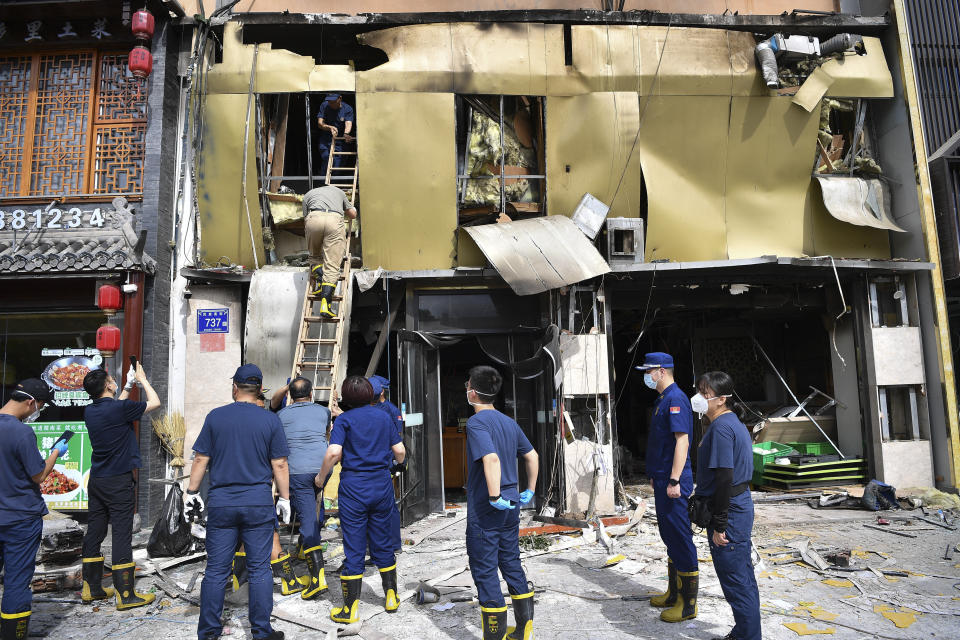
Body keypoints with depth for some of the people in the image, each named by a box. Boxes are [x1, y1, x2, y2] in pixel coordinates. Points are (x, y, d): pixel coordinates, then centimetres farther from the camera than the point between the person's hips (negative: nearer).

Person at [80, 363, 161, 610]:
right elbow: (154, 403, -3)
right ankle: (125, 594, 1)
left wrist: (128, 385, 29)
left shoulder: (90, 411, 5)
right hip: (119, 481, -8)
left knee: (94, 532, 13)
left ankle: (91, 588, 24)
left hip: (96, 480, 8)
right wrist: (142, 379, 9)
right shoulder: (120, 408, -16)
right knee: (122, 534, -4)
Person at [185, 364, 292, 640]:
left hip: (220, 503, 1)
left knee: (216, 570, 10)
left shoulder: (215, 416, 0)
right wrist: (284, 498, 7)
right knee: (259, 569, 6)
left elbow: (201, 459, 3)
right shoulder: (271, 420, -2)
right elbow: (279, 465, -2)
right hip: (259, 503, -1)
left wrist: (192, 491, 14)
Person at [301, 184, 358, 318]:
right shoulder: (337, 191, 38)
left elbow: (305, 221, 30)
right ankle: (325, 303, -20)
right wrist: (341, 210, 61)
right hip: (335, 220, 0)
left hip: (314, 218, 0)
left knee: (315, 255, 26)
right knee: (332, 266, -5)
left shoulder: (308, 195, 34)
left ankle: (319, 282, 2)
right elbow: (353, 214, 41)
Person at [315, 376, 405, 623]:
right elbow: (399, 451, 5)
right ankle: (391, 596, 25)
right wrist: (399, 463, 28)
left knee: (354, 547, 4)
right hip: (382, 485, 4)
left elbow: (333, 453, -19)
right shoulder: (383, 417, 5)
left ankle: (350, 608, 12)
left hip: (353, 487, -3)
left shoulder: (343, 420, -6)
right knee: (382, 541, 16)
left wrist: (321, 477, -3)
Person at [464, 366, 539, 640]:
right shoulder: (509, 422, 9)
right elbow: (532, 456, 14)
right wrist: (530, 491, 19)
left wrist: (495, 498, -26)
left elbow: (491, 458, -30)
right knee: (512, 565, 18)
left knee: (484, 571, 4)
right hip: (511, 507, 8)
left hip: (485, 511, -8)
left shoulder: (477, 422, -15)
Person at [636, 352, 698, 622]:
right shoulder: (662, 399, 14)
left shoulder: (676, 399, -16)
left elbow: (682, 440, -23)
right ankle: (674, 593, 30)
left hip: (673, 482, -10)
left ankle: (688, 604, 8)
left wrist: (674, 480, -25)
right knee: (670, 537, 17)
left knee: (680, 538, -2)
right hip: (662, 479, 11)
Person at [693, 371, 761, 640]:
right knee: (743, 578, 20)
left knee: (736, 582, 2)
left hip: (729, 512, -11)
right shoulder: (733, 422, 11)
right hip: (740, 505, 11)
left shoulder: (721, 428, -20)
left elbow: (724, 478, -23)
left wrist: (719, 525, -19)